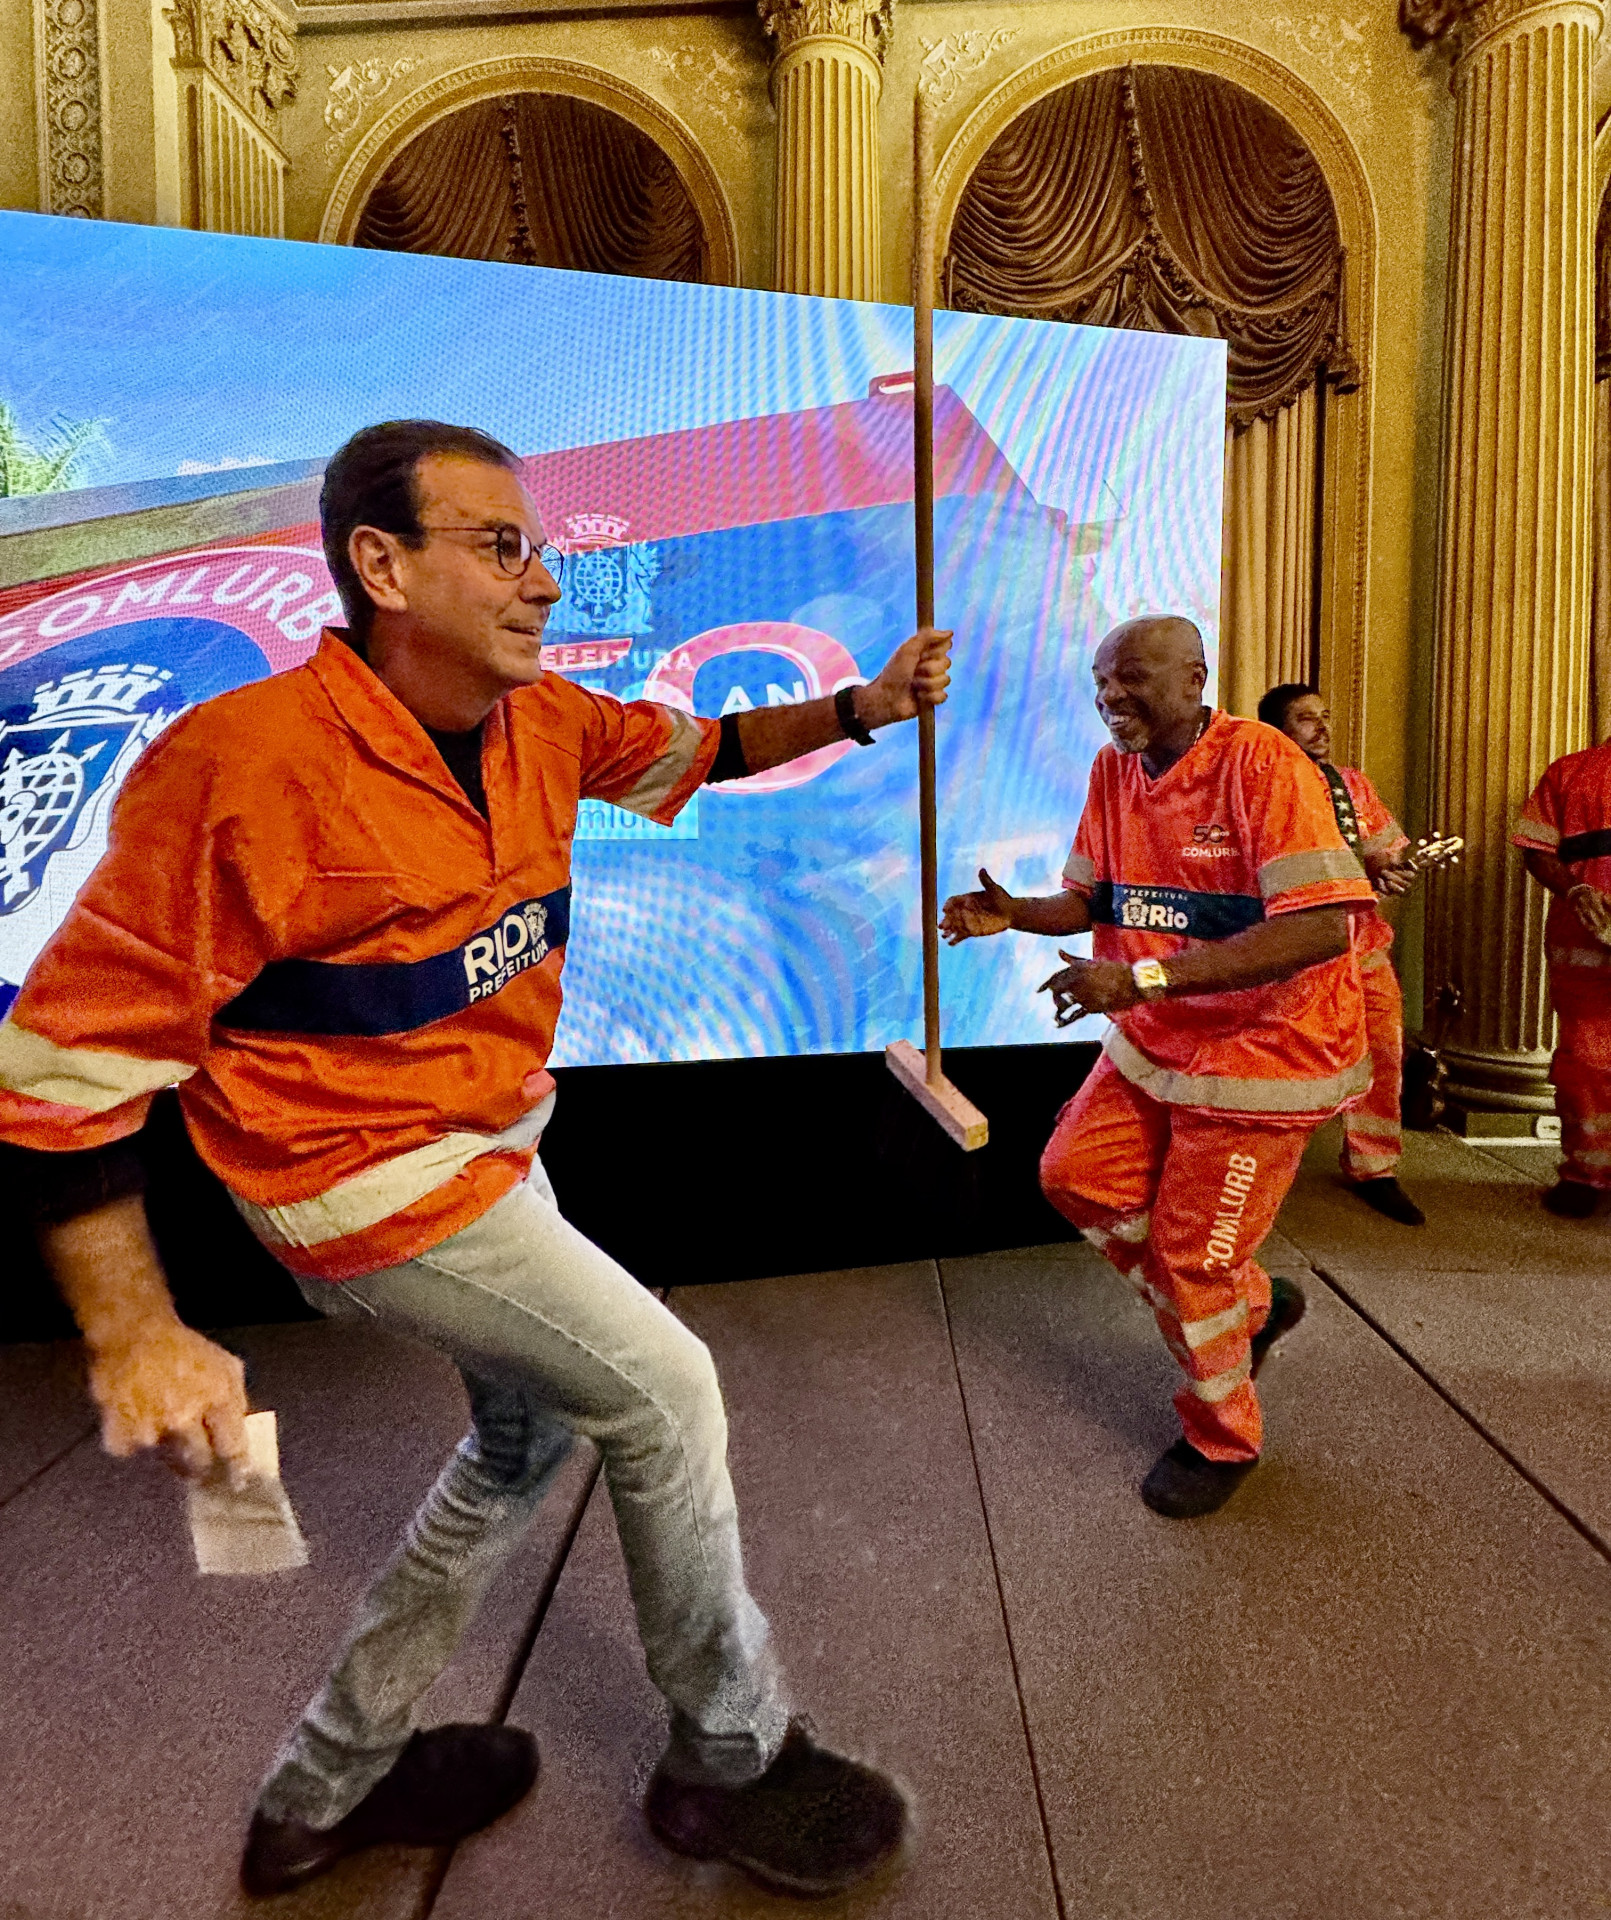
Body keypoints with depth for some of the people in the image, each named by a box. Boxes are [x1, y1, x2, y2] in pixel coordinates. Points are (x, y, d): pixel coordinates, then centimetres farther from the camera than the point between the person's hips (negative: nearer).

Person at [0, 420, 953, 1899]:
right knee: (664, 1391, -5)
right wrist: (135, 1336, -22)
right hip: (371, 1185, -9)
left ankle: (328, 1790, 42)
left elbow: (697, 748, 12)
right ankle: (733, 1759, 24)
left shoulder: (538, 720, -4)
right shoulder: (244, 765, -27)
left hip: (492, 1146, 9)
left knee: (532, 1432, 22)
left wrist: (859, 708, -2)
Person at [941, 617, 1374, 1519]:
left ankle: (1222, 1440, 30)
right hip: (1152, 1044, 7)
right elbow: (1094, 899, 9)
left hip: (1261, 1051, -7)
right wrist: (1015, 913, -13)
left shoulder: (1262, 763, -22)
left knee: (1191, 1258, 1)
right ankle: (1249, 1305, 29)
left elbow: (1321, 927, -31)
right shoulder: (1113, 771, 1)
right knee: (1076, 1175, 7)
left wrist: (1144, 978, -35)